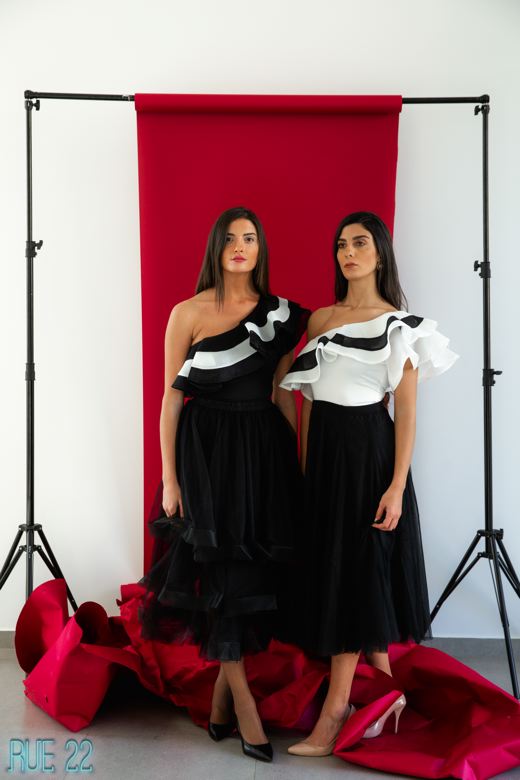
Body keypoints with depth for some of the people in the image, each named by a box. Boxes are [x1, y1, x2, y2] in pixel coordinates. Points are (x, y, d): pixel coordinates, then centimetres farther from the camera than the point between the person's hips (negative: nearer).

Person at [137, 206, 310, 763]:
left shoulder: (282, 314, 6)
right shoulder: (188, 313, -2)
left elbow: (283, 394, 10)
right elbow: (171, 398, -3)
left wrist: (299, 466, 5)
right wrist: (169, 479, -7)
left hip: (265, 451, 4)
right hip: (206, 451, -3)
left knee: (260, 568, 7)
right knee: (223, 571, -1)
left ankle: (219, 700, 24)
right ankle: (245, 707, 13)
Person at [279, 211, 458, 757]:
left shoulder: (400, 325, -4)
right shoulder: (320, 320, 11)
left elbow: (406, 411, -8)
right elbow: (309, 399, 12)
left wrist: (397, 486, -15)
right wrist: (305, 466, 10)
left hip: (368, 448, -6)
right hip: (324, 446, 6)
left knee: (353, 572, -2)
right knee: (331, 567, 10)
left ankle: (335, 712, 8)